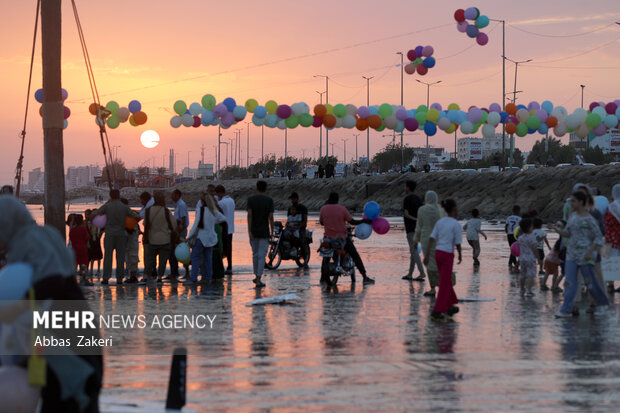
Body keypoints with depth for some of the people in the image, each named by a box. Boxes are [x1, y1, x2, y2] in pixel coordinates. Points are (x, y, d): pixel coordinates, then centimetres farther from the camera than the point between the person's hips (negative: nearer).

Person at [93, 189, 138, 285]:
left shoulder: (107, 206, -2)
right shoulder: (124, 207, 0)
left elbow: (94, 214, 3)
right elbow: (136, 216, 2)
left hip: (109, 234, -1)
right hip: (121, 234, 1)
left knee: (108, 256, -1)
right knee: (120, 257, 4)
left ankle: (106, 278, -9)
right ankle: (119, 279, 1)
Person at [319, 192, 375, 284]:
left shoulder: (323, 209, -4)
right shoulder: (342, 209, -8)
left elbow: (321, 222, 9)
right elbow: (352, 221, -6)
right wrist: (364, 221, 8)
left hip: (329, 237, 2)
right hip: (342, 237, -2)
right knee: (355, 256, 7)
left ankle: (323, 277, 22)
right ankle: (365, 277, -1)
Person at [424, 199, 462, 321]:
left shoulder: (439, 222, 7)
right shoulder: (456, 225, -10)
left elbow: (431, 239, 2)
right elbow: (458, 243, -9)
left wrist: (427, 255, 1)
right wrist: (460, 255, 9)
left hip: (438, 253, 7)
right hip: (448, 255, -7)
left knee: (447, 281, 21)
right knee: (444, 285, -2)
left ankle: (449, 307, 32)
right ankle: (436, 312, -6)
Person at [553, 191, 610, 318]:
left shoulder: (588, 220, -12)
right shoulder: (573, 216, 10)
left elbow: (598, 237, -10)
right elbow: (568, 233, 16)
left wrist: (590, 252, -18)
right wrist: (558, 230, -5)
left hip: (585, 255, -6)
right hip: (572, 254, 6)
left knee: (590, 281, 5)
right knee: (570, 281, -3)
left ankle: (602, 303, 27)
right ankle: (566, 310, -8)